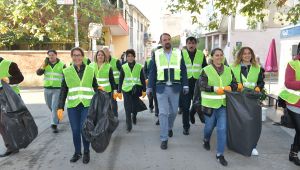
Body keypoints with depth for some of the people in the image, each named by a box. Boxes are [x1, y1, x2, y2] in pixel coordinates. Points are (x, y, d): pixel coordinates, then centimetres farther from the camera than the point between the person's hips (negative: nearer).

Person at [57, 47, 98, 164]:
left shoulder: (90, 70, 4)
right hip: (72, 106, 1)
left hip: (87, 105, -1)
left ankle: (86, 152, 19)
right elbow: (63, 91, 5)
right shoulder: (66, 71, 4)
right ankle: (77, 152, 26)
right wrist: (60, 107, -1)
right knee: (75, 131, 4)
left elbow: (95, 87, 10)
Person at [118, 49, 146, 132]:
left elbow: (143, 79, 5)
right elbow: (121, 80, 7)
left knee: (135, 106, 8)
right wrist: (119, 91, 5)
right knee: (128, 108, -1)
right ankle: (128, 125, 9)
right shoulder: (123, 67, 5)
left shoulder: (139, 67, 2)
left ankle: (134, 116, 42)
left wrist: (144, 90, 4)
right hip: (126, 90, 0)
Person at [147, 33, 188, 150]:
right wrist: (150, 87, 1)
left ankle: (169, 127, 43)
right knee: (163, 113, -2)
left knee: (173, 111, 13)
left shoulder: (178, 53, 4)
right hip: (161, 87, -1)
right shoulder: (156, 54, 2)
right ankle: (164, 139, 8)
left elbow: (183, 70, 6)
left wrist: (185, 85, 2)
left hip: (175, 87, 2)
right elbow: (152, 72, 4)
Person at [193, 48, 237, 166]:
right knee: (209, 125, 15)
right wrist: (215, 89, -25)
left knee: (222, 128, -3)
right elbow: (202, 86, -13)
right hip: (210, 104, -2)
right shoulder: (206, 70, -5)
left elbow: (235, 83, 10)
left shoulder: (228, 70, 6)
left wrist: (230, 87, -12)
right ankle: (206, 140, 49)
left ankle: (220, 154, 9)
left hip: (223, 104, 2)